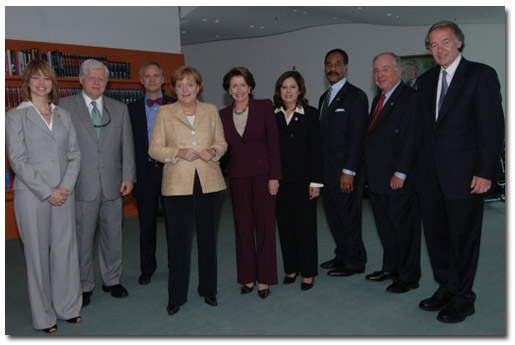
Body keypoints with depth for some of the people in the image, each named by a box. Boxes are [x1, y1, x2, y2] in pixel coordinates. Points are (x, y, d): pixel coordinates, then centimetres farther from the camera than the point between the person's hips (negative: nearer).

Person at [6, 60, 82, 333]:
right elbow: (18, 160, -7)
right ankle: (43, 316, 19)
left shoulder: (63, 115, 12)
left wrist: (65, 187, -6)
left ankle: (67, 307, 23)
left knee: (66, 249, 7)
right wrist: (47, 192, -12)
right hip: (32, 195, -3)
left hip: (63, 194, 3)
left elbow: (74, 154, 8)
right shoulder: (15, 116, 0)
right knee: (37, 254, 4)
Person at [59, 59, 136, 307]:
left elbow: (127, 145, 7)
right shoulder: (65, 106, 2)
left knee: (112, 235, 12)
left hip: (113, 184, 3)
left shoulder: (119, 109, 11)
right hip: (82, 185, -3)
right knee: (82, 238, 5)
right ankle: (84, 286, 22)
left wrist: (128, 176, -2)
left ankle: (112, 280, 28)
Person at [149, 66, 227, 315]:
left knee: (208, 237, 10)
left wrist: (214, 150, -9)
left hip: (210, 183, 2)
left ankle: (208, 289, 27)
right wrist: (179, 152, -15)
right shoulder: (164, 112, 4)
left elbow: (222, 142, 13)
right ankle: (176, 296, 16)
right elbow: (154, 149, 1)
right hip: (178, 185, -2)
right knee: (178, 240, 0)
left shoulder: (211, 111, 10)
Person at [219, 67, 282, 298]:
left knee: (265, 225, 2)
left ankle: (264, 279, 14)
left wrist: (274, 176, -10)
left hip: (262, 173, -3)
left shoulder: (264, 107, -2)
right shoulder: (223, 114, 7)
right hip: (237, 176, 3)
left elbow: (273, 142, -5)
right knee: (243, 227, 9)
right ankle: (248, 277, 22)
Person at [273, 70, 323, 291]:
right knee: (285, 225, 9)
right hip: (279, 179, 3)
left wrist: (316, 181, -8)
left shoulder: (310, 114, 0)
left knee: (306, 225, 3)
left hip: (303, 178, -3)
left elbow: (316, 149, -3)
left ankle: (308, 272, 16)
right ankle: (291, 269, 24)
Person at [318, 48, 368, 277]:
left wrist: (348, 171, -19)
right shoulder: (324, 97, 17)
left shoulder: (356, 96, -7)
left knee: (348, 218, 3)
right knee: (334, 217, 14)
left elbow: (357, 137, -14)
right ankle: (342, 255, 28)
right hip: (325, 171, 7)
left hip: (344, 172, -7)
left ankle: (354, 262, 17)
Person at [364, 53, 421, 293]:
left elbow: (410, 139, -18)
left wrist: (400, 174, -20)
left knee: (404, 228, 5)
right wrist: (369, 172, 10)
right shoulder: (378, 99, 17)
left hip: (398, 180, -8)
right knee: (385, 227, 17)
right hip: (376, 179, 8)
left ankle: (408, 277, 18)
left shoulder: (410, 98, -11)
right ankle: (390, 268, 32)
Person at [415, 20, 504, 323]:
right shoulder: (426, 81, 14)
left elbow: (493, 125, -9)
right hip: (431, 173, 6)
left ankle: (462, 300, 20)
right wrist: (422, 166, 5)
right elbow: (425, 127, 12)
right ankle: (446, 289, 30)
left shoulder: (481, 74, -4)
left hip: (464, 173, -6)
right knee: (435, 235, 13)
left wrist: (486, 171, -15)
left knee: (463, 238, 4)